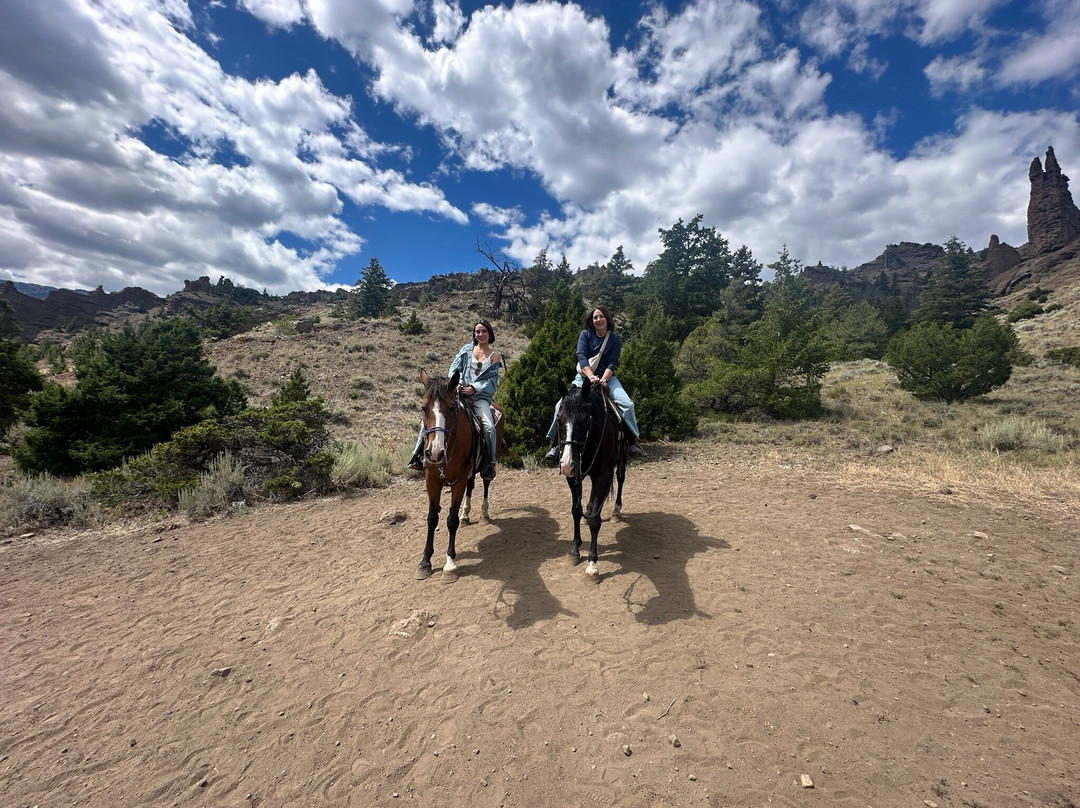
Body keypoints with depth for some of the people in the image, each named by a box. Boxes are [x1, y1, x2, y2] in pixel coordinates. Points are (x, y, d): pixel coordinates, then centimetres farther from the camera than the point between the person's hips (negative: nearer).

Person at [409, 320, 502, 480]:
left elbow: (492, 381, 2)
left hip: (480, 397, -2)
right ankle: (418, 455, -3)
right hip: (458, 392, 2)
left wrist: (474, 388, -13)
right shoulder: (467, 349, 15)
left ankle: (490, 465, -6)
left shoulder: (494, 357, 9)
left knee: (489, 427, -25)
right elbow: (454, 367, 8)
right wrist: (457, 383, -12)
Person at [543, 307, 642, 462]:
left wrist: (603, 380, -27)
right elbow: (581, 356, -12)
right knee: (561, 404, -19)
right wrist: (591, 377, -29)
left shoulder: (615, 339, 2)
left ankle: (632, 440, -8)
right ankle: (555, 444, -9)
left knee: (627, 404, -23)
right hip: (584, 377, 0)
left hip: (607, 378, 0)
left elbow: (612, 364, -7)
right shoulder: (585, 334, 1)